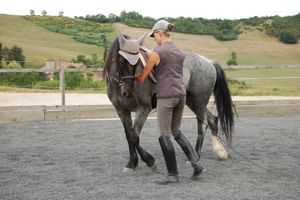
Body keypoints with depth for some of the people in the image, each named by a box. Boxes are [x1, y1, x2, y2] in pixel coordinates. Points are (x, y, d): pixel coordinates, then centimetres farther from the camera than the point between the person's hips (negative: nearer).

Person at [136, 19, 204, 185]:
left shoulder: (156, 53, -8)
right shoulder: (179, 52, 12)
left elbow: (142, 79, -3)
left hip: (166, 96, -7)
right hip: (181, 95, 7)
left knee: (164, 135, 2)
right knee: (176, 131, 20)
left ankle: (173, 174, 6)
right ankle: (196, 163, 11)